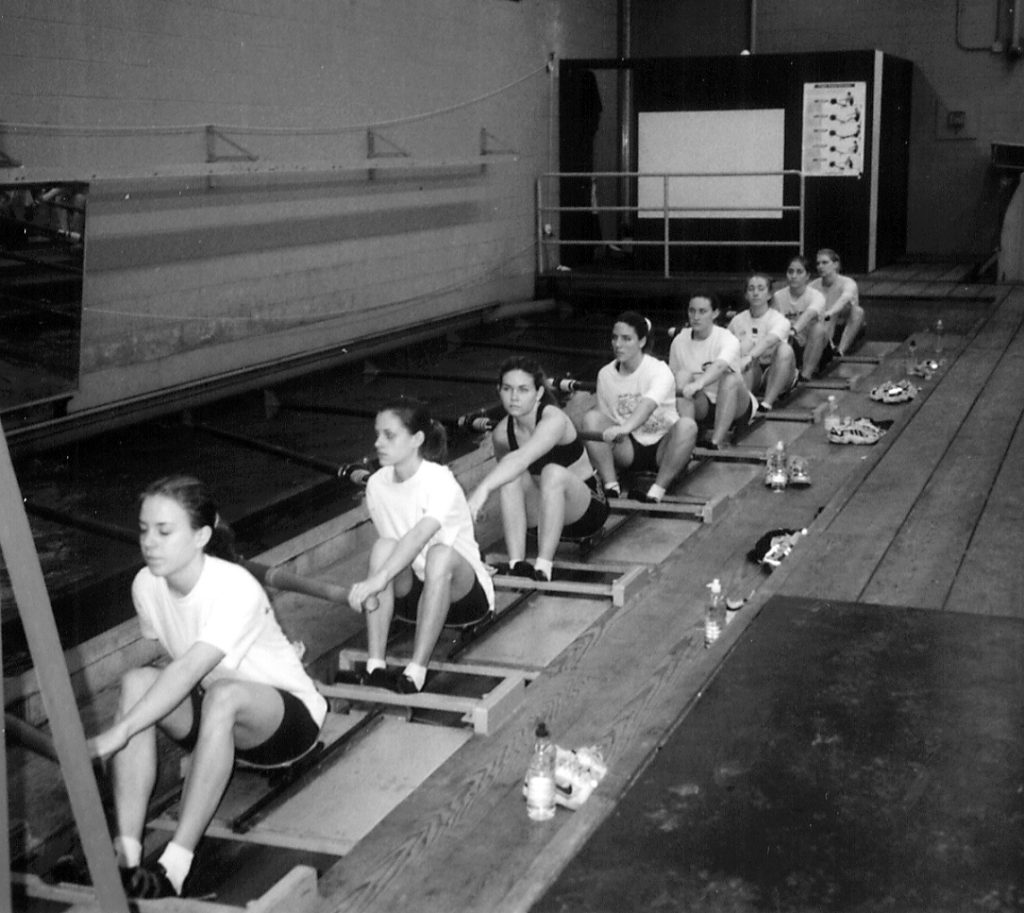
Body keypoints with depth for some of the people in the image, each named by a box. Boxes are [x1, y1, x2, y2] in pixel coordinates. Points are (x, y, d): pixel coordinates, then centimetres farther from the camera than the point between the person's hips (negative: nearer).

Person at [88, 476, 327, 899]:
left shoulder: (236, 589, -29)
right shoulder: (146, 585, -9)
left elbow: (189, 671, -41)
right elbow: (176, 669, 5)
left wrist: (118, 732, -48)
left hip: (290, 714, -6)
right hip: (215, 718, 6)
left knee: (223, 694, -39)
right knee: (137, 681, -22)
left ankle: (174, 868, -38)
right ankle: (126, 853, -30)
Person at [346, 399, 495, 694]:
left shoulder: (440, 482, -23)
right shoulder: (377, 484, -4)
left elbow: (419, 537, -39)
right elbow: (393, 548, 2)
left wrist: (377, 580, -52)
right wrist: (371, 584, -18)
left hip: (463, 594, -5)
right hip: (412, 593, 5)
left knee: (441, 554, -36)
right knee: (383, 547, -24)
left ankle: (416, 672, -37)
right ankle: (375, 666, -31)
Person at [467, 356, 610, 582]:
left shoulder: (554, 420, -28)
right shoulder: (502, 433, -9)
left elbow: (521, 459, -47)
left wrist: (482, 490, -59)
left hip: (586, 509, -5)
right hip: (546, 510, 5)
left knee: (553, 472, -36)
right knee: (510, 477, -25)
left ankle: (543, 567, -36)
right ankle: (516, 564, -32)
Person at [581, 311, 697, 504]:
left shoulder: (659, 371, -17)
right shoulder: (605, 374, 0)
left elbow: (648, 405, -38)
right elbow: (605, 416, 9)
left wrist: (624, 428, -57)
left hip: (661, 447, -4)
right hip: (628, 448, 4)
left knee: (687, 426, -34)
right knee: (591, 418, -19)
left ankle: (655, 493, -34)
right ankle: (611, 487, -25)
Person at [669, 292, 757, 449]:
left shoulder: (728, 339, -17)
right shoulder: (679, 341, -1)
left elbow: (719, 366, -40)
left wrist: (698, 384, -58)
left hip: (736, 408, -3)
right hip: (701, 409, 3)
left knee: (731, 378, -34)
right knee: (682, 377, -23)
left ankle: (717, 441, -40)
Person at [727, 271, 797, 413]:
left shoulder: (779, 320, -9)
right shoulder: (737, 321, 5)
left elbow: (768, 341, -30)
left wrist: (747, 358, -46)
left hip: (775, 376, -2)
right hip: (751, 378, 2)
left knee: (785, 349, -30)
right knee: (746, 345, -26)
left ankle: (768, 402, -36)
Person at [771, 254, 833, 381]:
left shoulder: (816, 296, -17)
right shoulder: (778, 296, -4)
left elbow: (810, 313, -39)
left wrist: (793, 330, -58)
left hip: (818, 349, -2)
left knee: (818, 327, -34)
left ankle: (806, 374, -28)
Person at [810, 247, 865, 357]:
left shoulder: (848, 283, -16)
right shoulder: (813, 286, -4)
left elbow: (845, 298, -39)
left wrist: (828, 313, -59)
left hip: (849, 331, -2)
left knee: (858, 311, -31)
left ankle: (841, 350, -37)